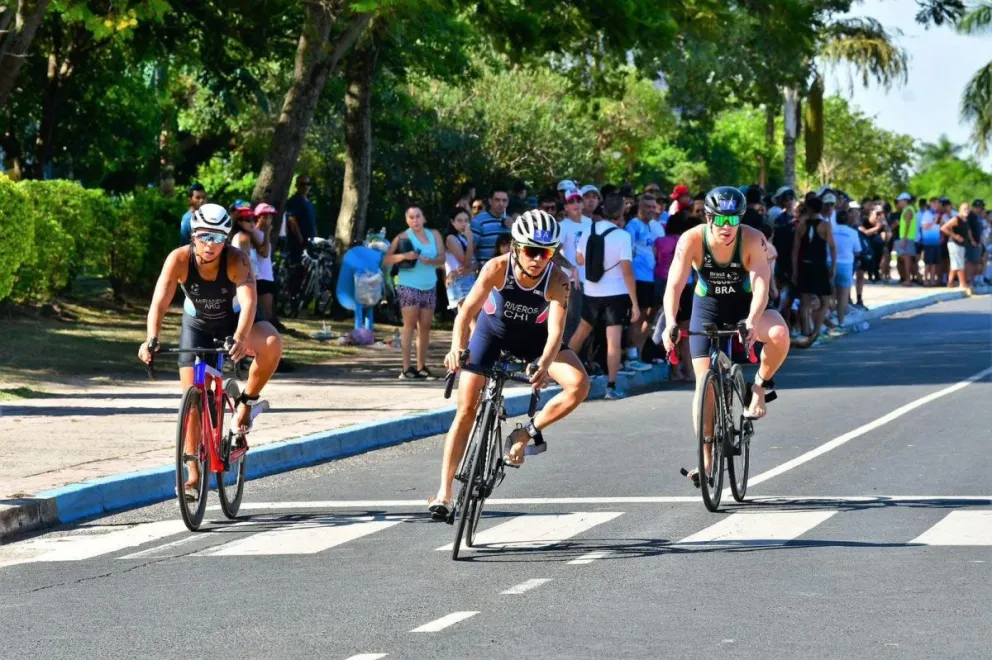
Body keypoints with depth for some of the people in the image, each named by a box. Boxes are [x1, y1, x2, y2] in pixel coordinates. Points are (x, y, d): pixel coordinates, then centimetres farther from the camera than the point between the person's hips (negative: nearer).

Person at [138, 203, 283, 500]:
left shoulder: (237, 260, -31)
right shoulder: (179, 259, -29)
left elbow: (248, 301, -44)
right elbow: (159, 302, -37)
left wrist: (240, 338, -62)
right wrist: (152, 339, -55)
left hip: (235, 321, -1)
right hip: (197, 325, 1)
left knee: (272, 344, -34)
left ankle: (246, 402, -9)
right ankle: (195, 477, 6)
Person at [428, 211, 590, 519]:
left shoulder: (557, 280, -30)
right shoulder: (497, 268, -31)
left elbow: (556, 329, -38)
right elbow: (467, 309, -38)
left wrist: (544, 365, -57)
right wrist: (457, 347, -56)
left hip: (534, 337, 1)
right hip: (493, 330, -1)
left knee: (579, 385, -22)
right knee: (467, 409, -7)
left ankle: (525, 434, -2)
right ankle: (444, 492, 0)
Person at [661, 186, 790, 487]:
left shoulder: (753, 240, -25)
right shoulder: (692, 240, -24)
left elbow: (761, 284, -34)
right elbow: (674, 284, -32)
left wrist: (752, 322, -52)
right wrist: (671, 323, -48)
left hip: (744, 305, -1)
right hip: (707, 308, 1)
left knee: (779, 334, -33)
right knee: (705, 383, -5)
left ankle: (761, 386, -4)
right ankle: (707, 459, 5)